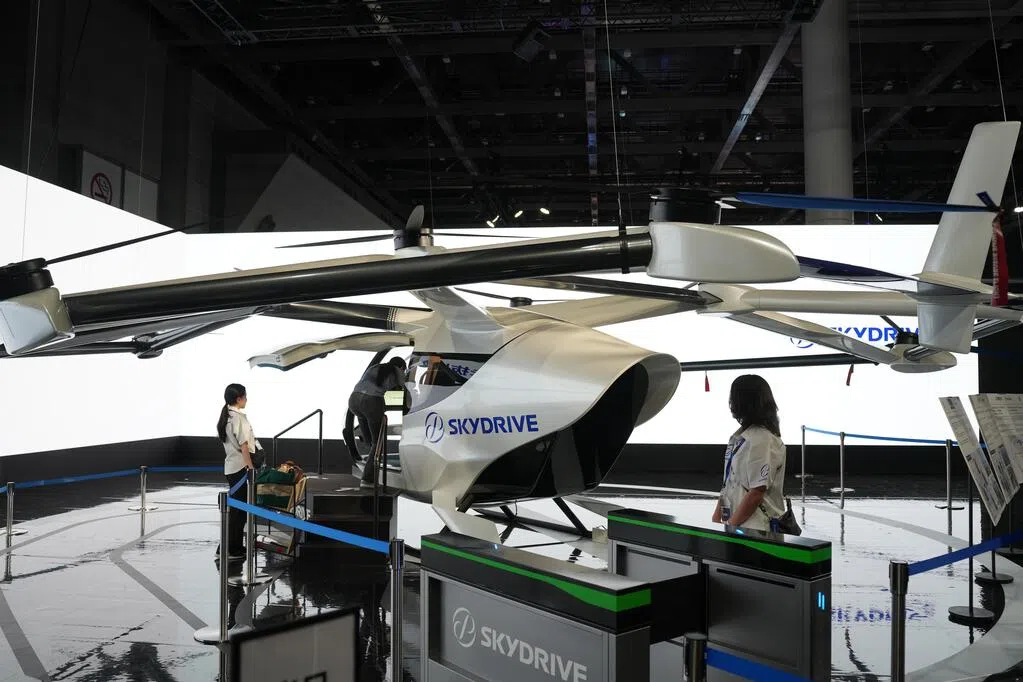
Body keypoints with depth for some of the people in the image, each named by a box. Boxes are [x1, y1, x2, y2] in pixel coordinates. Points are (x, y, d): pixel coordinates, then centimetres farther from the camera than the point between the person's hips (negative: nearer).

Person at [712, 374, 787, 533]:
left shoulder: (763, 440, -16)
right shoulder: (740, 436, 10)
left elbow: (756, 493, -18)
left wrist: (730, 525, -13)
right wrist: (717, 516, 7)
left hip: (754, 528, -7)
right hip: (735, 523, 8)